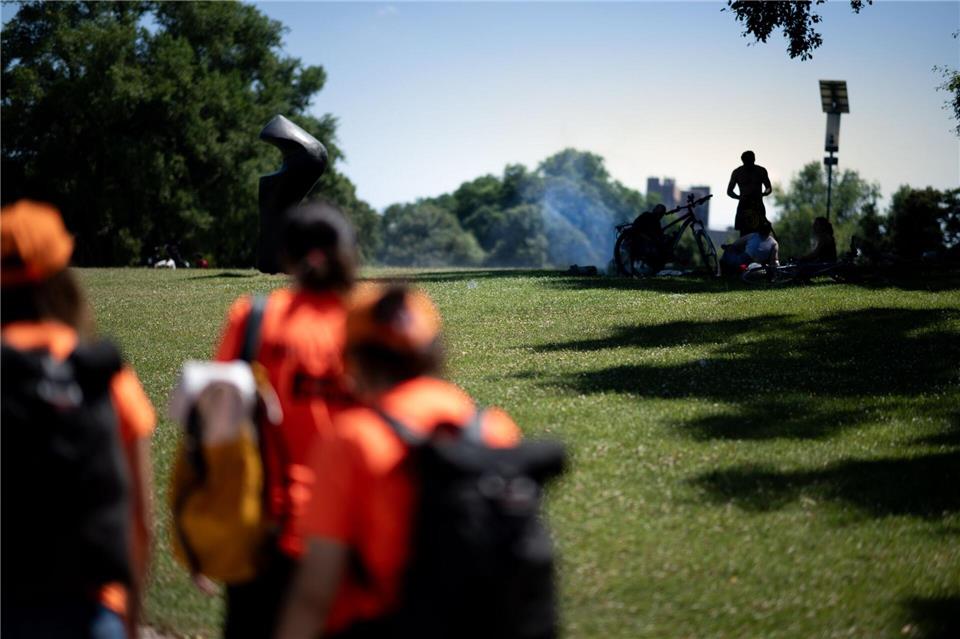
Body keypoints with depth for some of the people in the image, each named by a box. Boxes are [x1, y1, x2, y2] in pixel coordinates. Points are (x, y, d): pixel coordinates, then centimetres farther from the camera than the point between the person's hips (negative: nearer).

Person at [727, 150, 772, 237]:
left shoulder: (761, 171, 7)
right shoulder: (737, 172, 4)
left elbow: (769, 188, 15)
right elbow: (729, 191, 10)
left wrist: (763, 194, -9)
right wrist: (739, 197, -10)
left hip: (758, 207, 1)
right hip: (744, 206, -1)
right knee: (744, 235, -11)